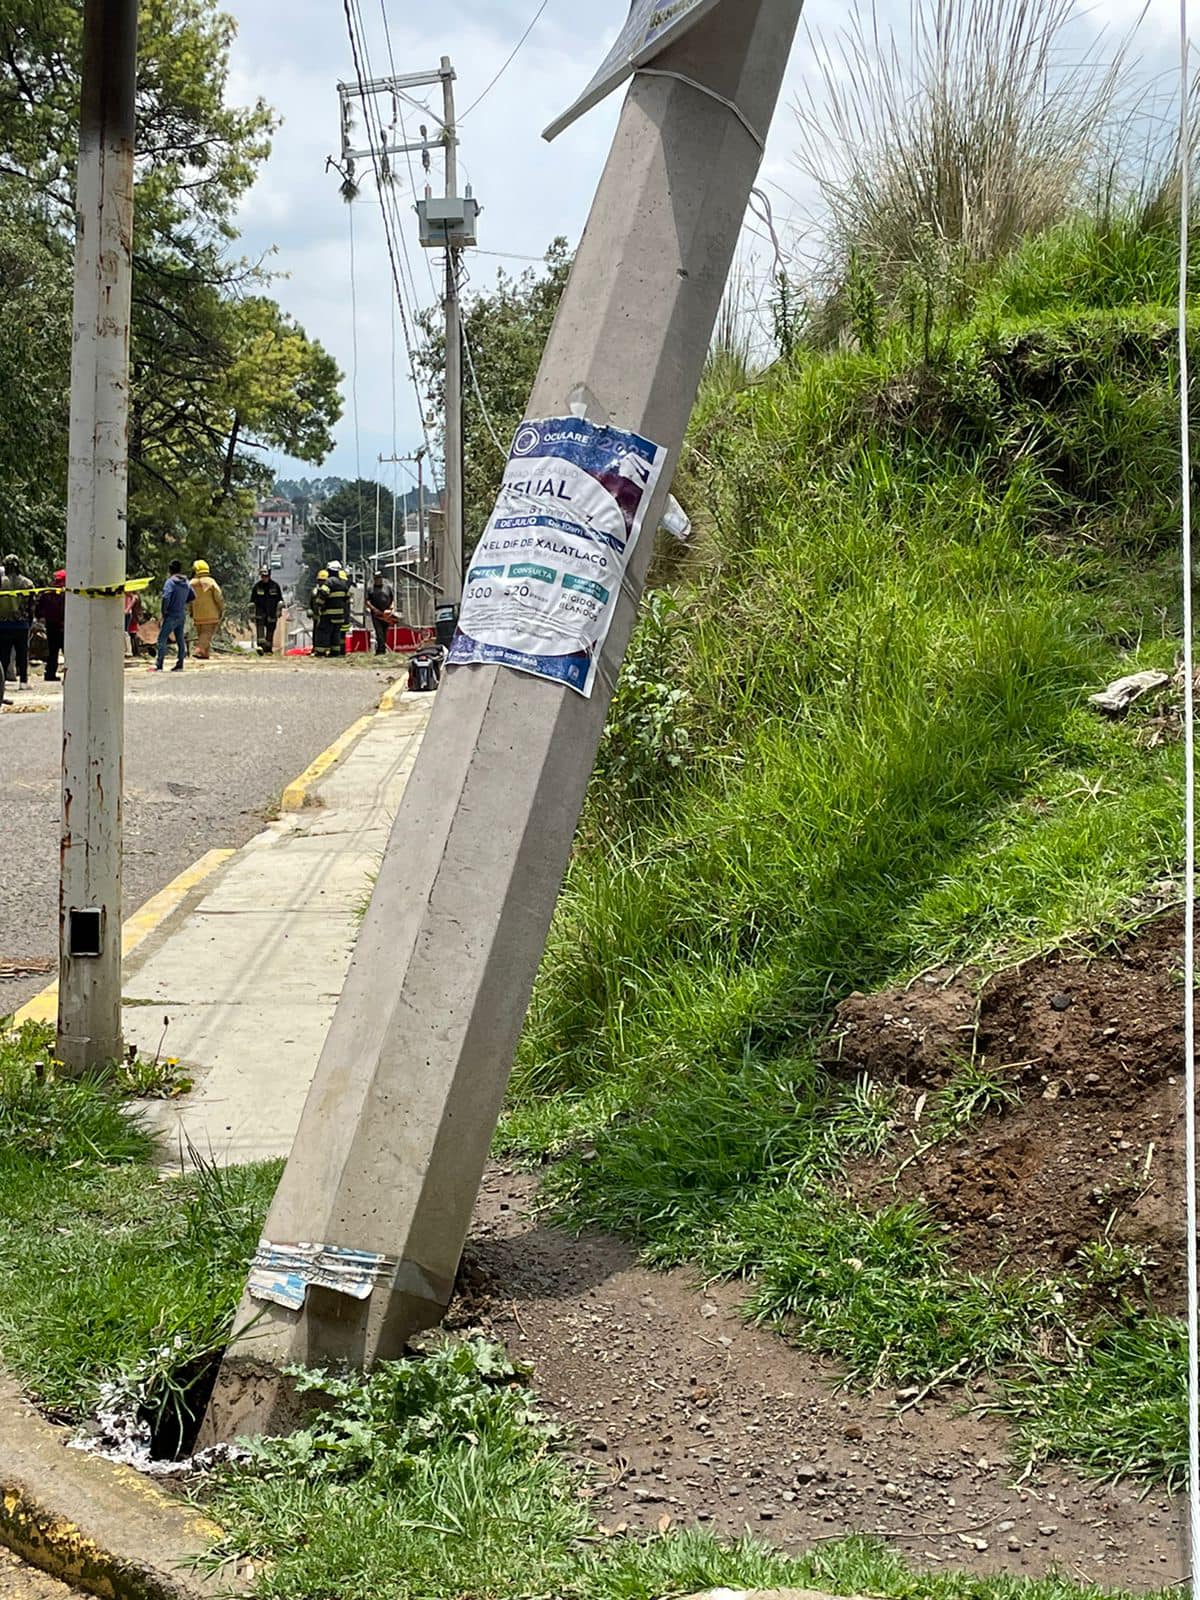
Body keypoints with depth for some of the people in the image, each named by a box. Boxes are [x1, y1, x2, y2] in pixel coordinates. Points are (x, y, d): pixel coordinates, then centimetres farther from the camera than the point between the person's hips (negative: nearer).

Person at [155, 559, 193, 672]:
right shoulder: (186, 583, 8)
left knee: (162, 639, -4)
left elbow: (166, 598, -23)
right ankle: (180, 665, 16)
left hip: (171, 616, -7)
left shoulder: (170, 582, -14)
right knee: (180, 640, 13)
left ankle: (159, 666, -9)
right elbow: (193, 596, 18)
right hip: (182, 615, 7)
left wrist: (163, 613, -15)